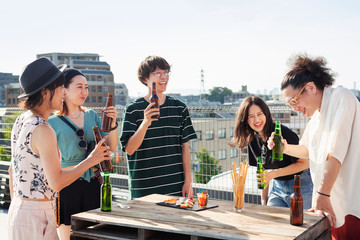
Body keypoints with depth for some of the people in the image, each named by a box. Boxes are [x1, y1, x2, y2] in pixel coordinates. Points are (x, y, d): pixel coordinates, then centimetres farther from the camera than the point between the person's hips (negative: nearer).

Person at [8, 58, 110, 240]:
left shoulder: (21, 120, 6)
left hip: (17, 208, 9)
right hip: (36, 215, -9)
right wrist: (90, 160, -12)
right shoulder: (42, 131, -22)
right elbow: (57, 182, -22)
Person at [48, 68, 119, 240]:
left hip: (93, 182, 4)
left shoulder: (92, 116, 8)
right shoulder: (53, 122, -6)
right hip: (67, 185, -4)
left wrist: (113, 123, -10)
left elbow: (111, 147, 5)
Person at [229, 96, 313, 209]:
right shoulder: (252, 140, 1)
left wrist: (275, 173, -25)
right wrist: (264, 200, 10)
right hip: (277, 187, 5)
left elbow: (304, 163, -17)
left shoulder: (282, 132, -20)